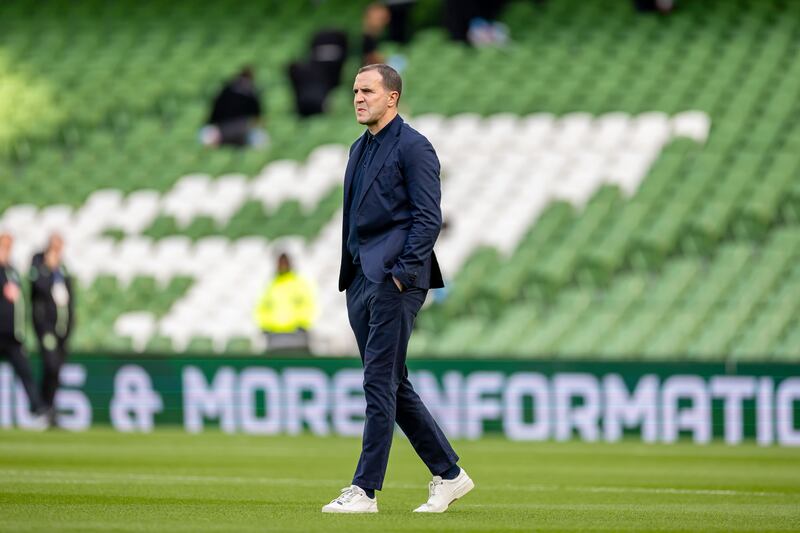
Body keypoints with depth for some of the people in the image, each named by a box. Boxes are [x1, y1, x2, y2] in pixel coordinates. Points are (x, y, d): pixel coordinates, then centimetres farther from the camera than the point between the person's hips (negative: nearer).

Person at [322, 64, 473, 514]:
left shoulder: (413, 147, -7)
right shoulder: (360, 148, 19)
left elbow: (429, 217, -13)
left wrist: (403, 272, -18)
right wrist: (351, 272, 15)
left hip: (394, 281, -9)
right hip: (361, 281, 9)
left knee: (380, 383, -9)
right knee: (393, 385, 10)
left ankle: (365, 490, -8)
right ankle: (449, 474, 18)